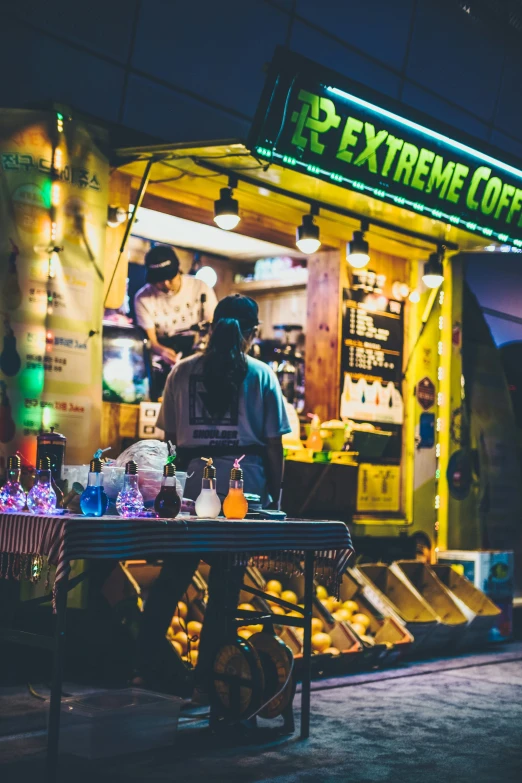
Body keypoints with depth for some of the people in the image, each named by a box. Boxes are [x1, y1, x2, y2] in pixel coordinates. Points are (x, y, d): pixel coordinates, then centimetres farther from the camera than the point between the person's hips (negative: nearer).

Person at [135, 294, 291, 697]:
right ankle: (207, 675, 11)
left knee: (173, 575, 12)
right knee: (226, 582, 6)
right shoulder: (261, 375, 1)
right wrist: (275, 495, 7)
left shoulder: (183, 371, 6)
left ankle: (147, 663, 12)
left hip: (192, 483, 2)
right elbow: (273, 444, 0)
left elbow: (171, 434, 7)